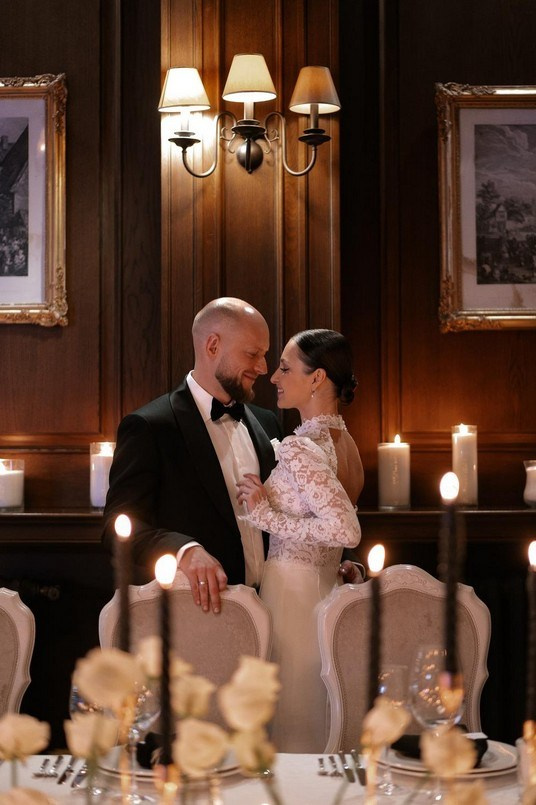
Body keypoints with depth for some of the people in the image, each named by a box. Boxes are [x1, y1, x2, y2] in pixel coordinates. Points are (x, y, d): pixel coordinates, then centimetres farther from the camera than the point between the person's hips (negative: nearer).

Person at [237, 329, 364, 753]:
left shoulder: (301, 447, -19)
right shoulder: (342, 440, 9)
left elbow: (346, 530, -29)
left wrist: (267, 516, -21)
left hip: (293, 593, -9)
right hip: (325, 586, 9)